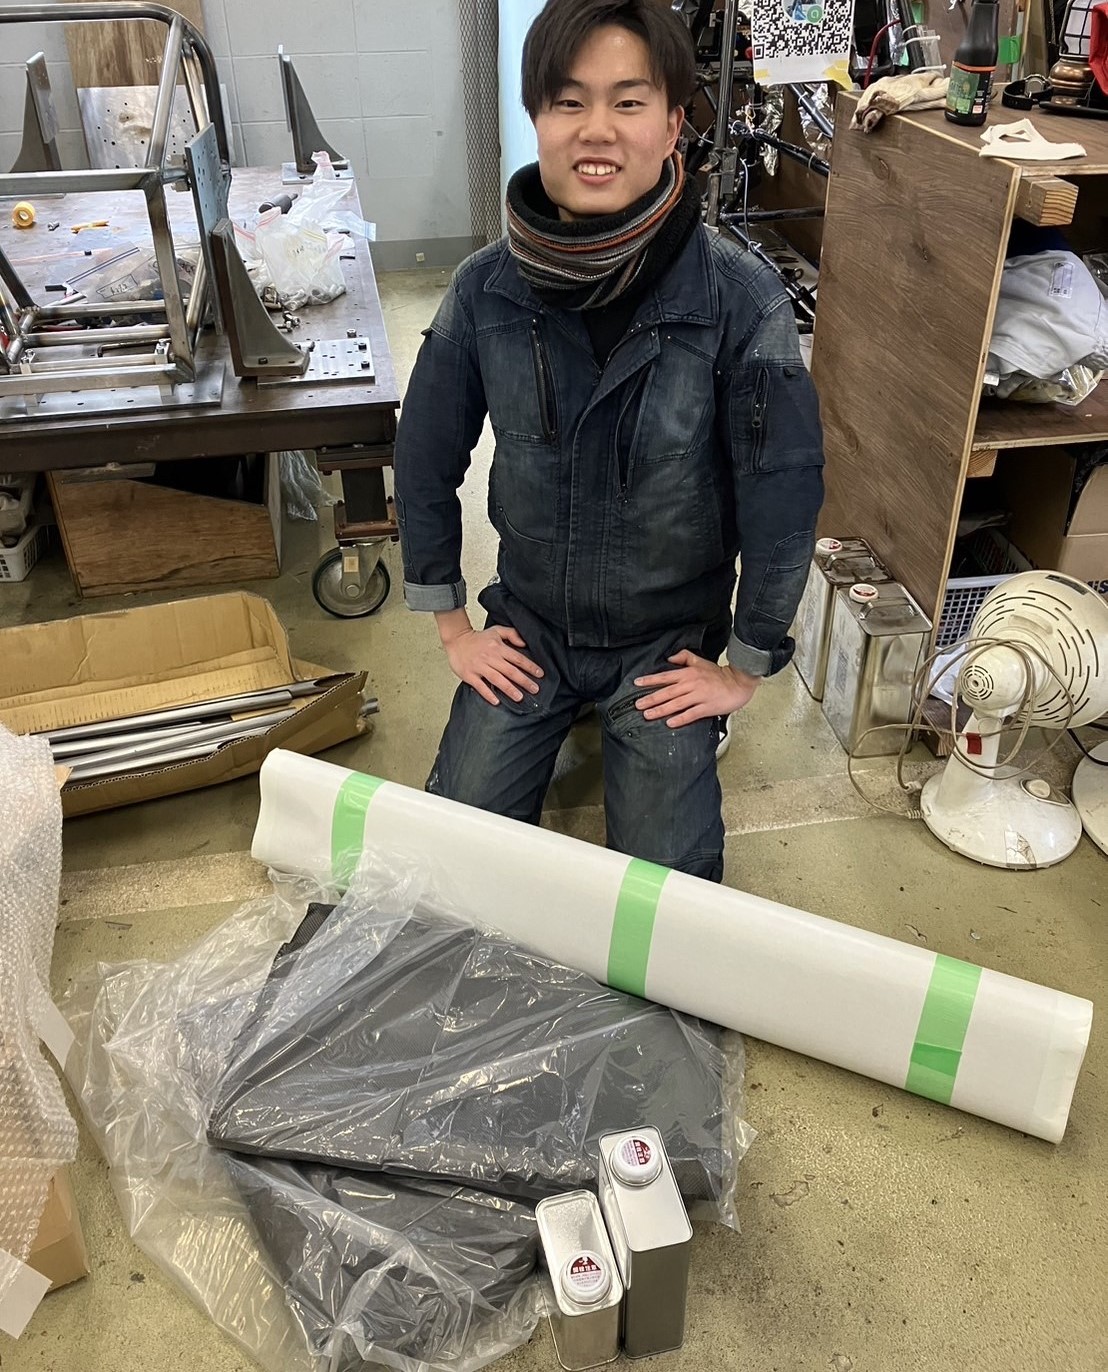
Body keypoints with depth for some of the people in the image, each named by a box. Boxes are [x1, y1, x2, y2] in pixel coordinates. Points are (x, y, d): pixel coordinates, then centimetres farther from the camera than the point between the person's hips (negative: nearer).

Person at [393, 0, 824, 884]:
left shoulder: (741, 302, -20)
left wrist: (745, 670, -7)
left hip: (670, 644, -2)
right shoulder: (488, 288, -12)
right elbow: (427, 460, 0)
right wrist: (453, 628, 3)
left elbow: (785, 494, -13)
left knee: (668, 890, -2)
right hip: (528, 628, 2)